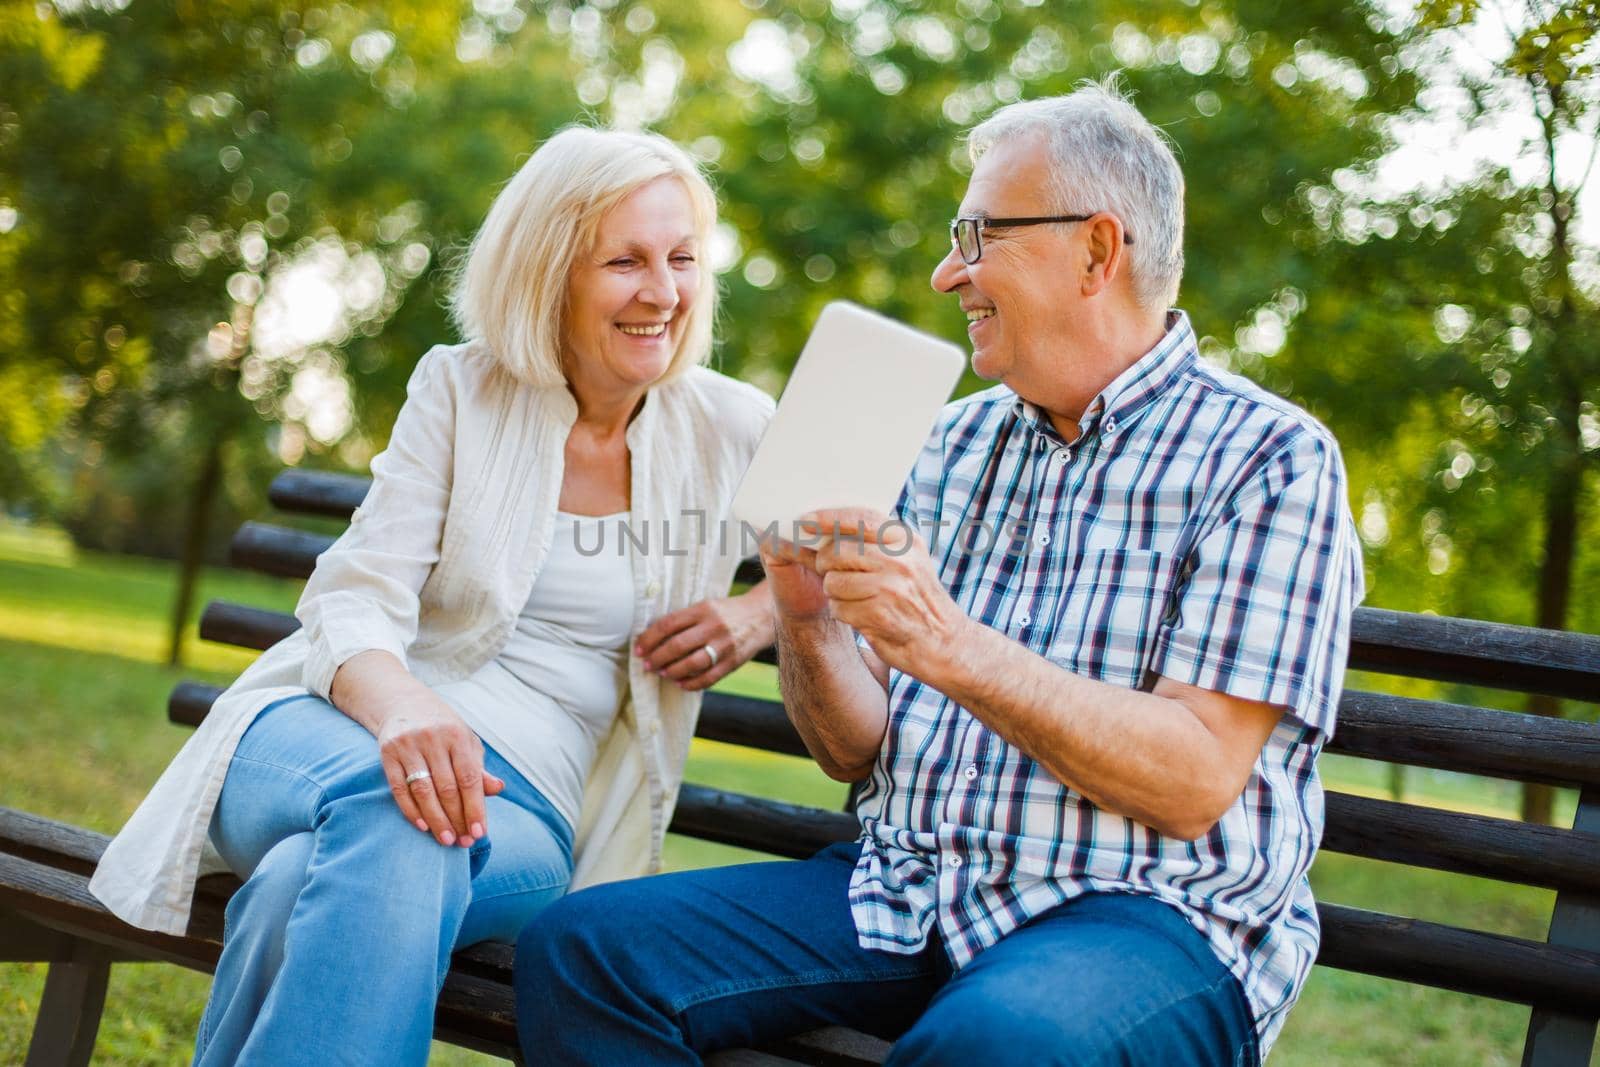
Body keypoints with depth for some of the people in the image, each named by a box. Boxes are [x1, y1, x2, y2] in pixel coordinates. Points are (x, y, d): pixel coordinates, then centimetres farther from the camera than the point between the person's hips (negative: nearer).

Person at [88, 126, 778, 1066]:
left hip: (524, 804, 0)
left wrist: (764, 610, 0)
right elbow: (356, 602, -5)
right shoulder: (461, 390, 5)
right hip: (333, 739, 0)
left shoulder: (731, 429, 9)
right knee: (393, 811, -40)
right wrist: (401, 705, -30)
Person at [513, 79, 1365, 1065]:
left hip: (1148, 911, -6)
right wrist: (806, 617, -6)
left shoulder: (1269, 456, -3)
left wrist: (952, 647, -21)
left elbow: (1197, 781, -14)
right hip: (906, 887, 6)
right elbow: (858, 750, 14)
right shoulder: (960, 441, 16)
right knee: (581, 951, -13)